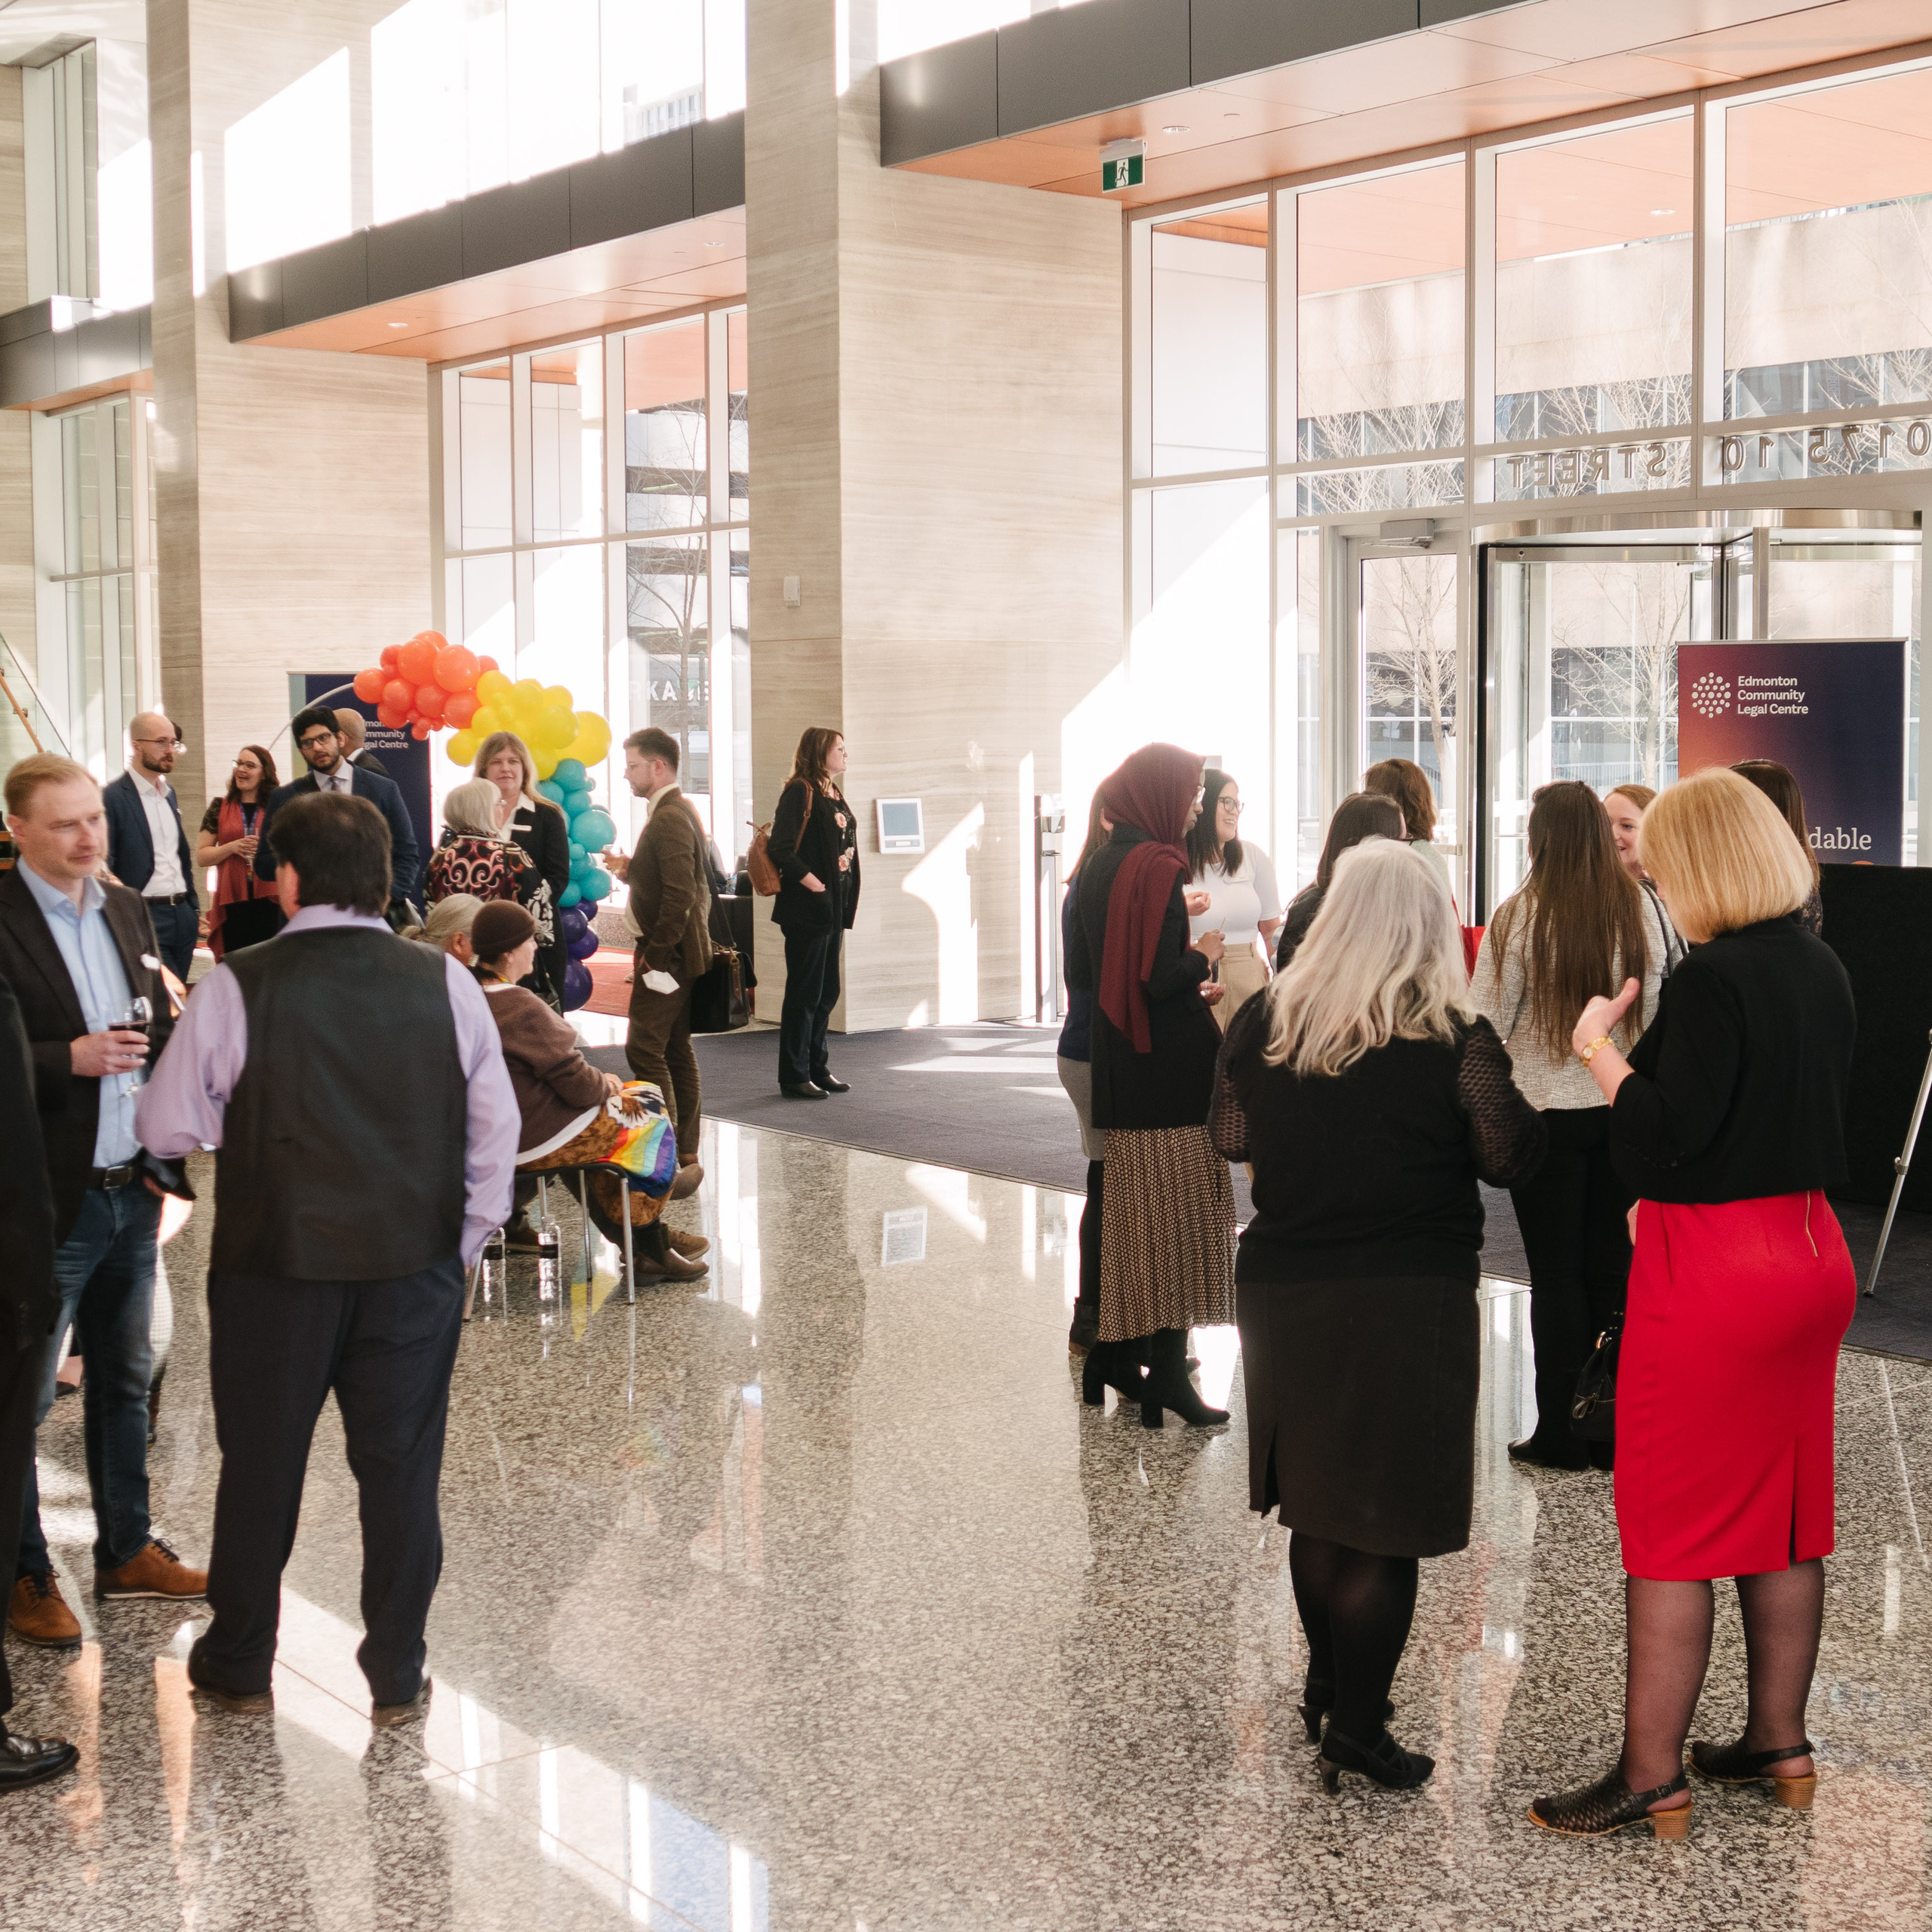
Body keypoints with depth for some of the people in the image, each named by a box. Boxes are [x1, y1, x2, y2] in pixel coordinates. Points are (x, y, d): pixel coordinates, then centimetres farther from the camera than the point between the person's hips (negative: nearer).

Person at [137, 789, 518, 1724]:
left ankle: (238, 1665, 29)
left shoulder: (237, 987, -11)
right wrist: (464, 1240, 11)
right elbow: (496, 1125, 1)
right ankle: (397, 1676, 19)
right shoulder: (445, 982, -4)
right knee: (402, 1466, 10)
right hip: (416, 1262, 1)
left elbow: (168, 1127, -6)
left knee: (261, 1464, 14)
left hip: (276, 1262, -1)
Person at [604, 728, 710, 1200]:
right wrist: (629, 869, 10)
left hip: (667, 953, -11)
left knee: (645, 1050, -12)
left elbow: (678, 894, -24)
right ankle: (686, 1156, 17)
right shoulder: (679, 812, 16)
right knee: (677, 1052, 12)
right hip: (679, 953, 11)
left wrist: (655, 955, -20)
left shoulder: (669, 819, -17)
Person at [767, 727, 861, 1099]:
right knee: (805, 992, -3)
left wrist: (846, 908, 13)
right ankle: (795, 1077, 3)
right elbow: (780, 848, -18)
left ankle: (817, 1068, 22)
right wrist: (811, 882, -20)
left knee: (827, 992, 13)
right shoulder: (800, 792, -10)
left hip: (834, 909, 9)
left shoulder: (835, 796, 16)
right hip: (807, 910, -9)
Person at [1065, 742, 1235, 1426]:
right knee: (1177, 1211, -2)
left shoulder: (1099, 865, 9)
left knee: (1130, 1206, 15)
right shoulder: (1159, 867, -16)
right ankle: (1167, 1369, 0)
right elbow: (1161, 977, -23)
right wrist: (1203, 956, -3)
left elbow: (1081, 973, 13)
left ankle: (1115, 1350, 21)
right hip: (1173, 1068, -8)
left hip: (1117, 1067, 8)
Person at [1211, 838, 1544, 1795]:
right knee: (1387, 1520, 3)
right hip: (1410, 1301, -4)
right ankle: (1357, 1727, 7)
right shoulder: (1455, 1041, -12)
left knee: (1316, 1505, 19)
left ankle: (1328, 1683, 33)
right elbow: (1509, 1158, -3)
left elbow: (1231, 1140, 10)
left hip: (1283, 1287, 5)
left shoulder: (1263, 1021, -1)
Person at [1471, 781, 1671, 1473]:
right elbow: (1661, 1010, 4)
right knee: (1612, 1266, 11)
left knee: (1556, 1272, 5)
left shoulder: (1521, 916, -13)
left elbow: (1486, 1024, -9)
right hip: (1624, 1108, 4)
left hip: (1546, 1110, -4)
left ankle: (1562, 1432, 10)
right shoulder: (1640, 911, -3)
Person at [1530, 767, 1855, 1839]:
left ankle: (1650, 1774, 6)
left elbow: (1664, 1136, -22)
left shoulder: (1714, 977, -20)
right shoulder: (1821, 967, 7)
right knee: (1781, 1511, 16)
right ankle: (1778, 1740, 26)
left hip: (1712, 1269, -9)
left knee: (1669, 1525, 0)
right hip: (1808, 1250, 9)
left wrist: (1598, 1046, -10)